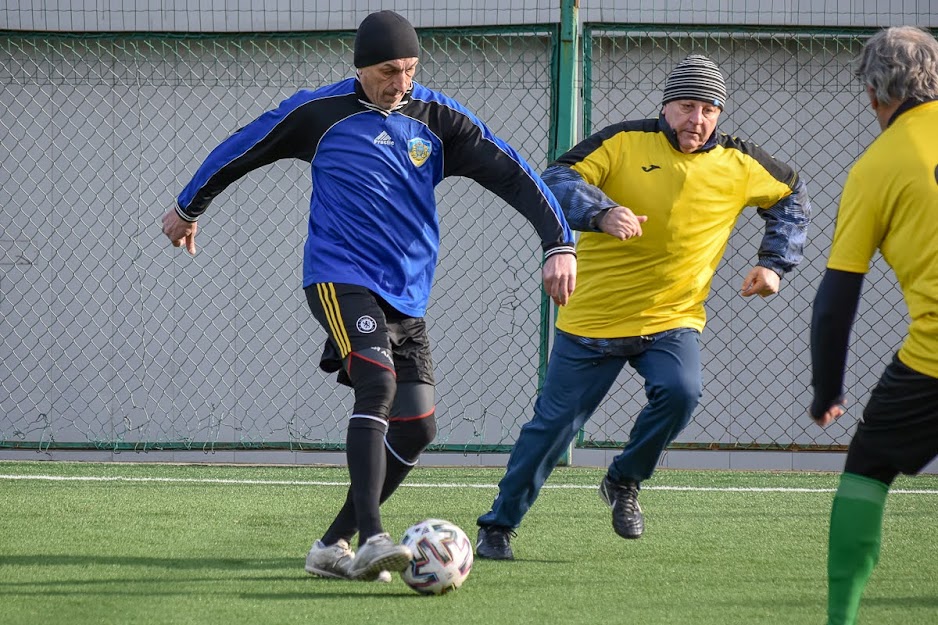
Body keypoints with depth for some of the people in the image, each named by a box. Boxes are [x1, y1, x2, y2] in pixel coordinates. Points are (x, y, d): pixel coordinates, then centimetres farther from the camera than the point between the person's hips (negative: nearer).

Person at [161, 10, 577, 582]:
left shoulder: (438, 118, 5)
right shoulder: (319, 112, -1)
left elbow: (511, 173, 0)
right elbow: (242, 150, 14)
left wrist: (560, 244, -12)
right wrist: (189, 208, 26)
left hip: (408, 296, 5)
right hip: (340, 277, -5)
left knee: (417, 427, -2)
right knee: (378, 385, -28)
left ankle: (334, 545, 12)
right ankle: (371, 540, -39)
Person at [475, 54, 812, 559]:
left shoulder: (739, 165, 1)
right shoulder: (624, 142, -7)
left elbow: (792, 197, 19)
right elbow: (558, 180, -17)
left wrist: (773, 264, 9)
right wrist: (601, 212, -35)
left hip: (673, 319, 2)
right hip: (593, 318, -2)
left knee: (680, 391, -27)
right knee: (553, 423, 1)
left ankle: (623, 482, 0)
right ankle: (498, 526, 18)